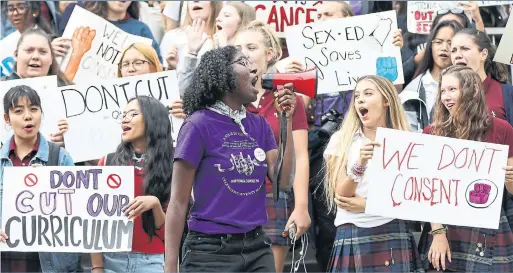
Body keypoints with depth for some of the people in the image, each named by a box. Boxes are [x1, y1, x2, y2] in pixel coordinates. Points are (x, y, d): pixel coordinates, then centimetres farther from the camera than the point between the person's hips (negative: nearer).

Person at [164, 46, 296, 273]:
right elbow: (178, 203, -8)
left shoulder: (259, 125, 9)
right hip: (211, 251, -5)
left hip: (257, 247, 5)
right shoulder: (199, 125, -7)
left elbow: (283, 182, 1)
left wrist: (286, 120, -2)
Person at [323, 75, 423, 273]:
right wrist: (359, 165, -21)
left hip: (393, 236, 0)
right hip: (351, 237, 0)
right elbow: (341, 198, -4)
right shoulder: (341, 141, 4)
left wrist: (366, 204, -9)